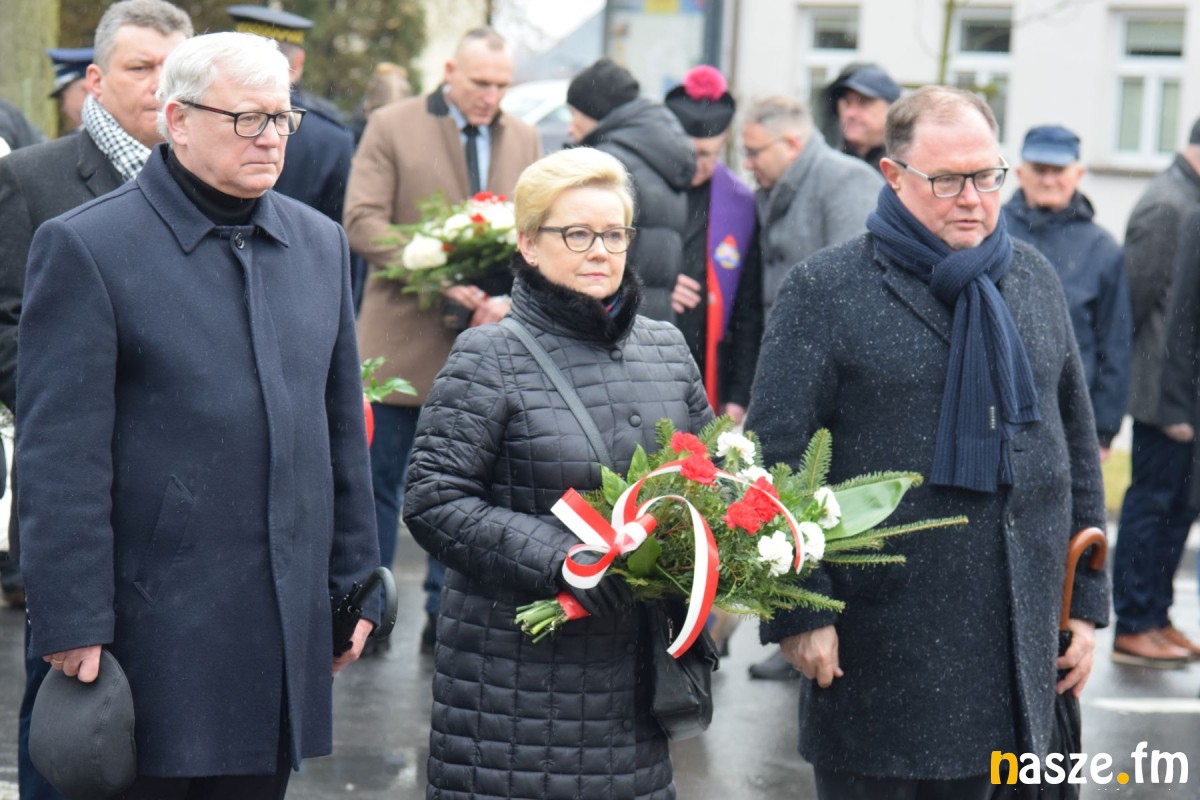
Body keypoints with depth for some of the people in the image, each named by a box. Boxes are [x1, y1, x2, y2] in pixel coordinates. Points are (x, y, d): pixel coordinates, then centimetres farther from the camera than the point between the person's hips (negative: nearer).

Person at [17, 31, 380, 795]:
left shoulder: (320, 243, 12)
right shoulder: (84, 247, -7)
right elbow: (61, 458, -10)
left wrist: (355, 585, 15)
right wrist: (73, 626, -13)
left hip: (288, 631, 6)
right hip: (155, 631, -5)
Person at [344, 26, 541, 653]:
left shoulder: (524, 141, 10)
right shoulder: (392, 127, -2)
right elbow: (362, 222, -10)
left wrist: (508, 297, -12)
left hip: (483, 342, 3)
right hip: (403, 337, -3)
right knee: (379, 479, 5)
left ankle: (445, 612, 16)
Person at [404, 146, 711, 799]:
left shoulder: (667, 349, 11)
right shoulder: (490, 359, -7)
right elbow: (432, 502, -11)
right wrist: (557, 557, -21)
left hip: (634, 667, 5)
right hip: (517, 670, -5)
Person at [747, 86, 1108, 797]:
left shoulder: (1035, 279, 11)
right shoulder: (827, 290, -4)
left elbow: (1078, 445, 16)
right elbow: (774, 458, -7)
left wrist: (1086, 602, 13)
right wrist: (798, 611, -12)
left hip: (1014, 646, 4)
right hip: (877, 649, -4)